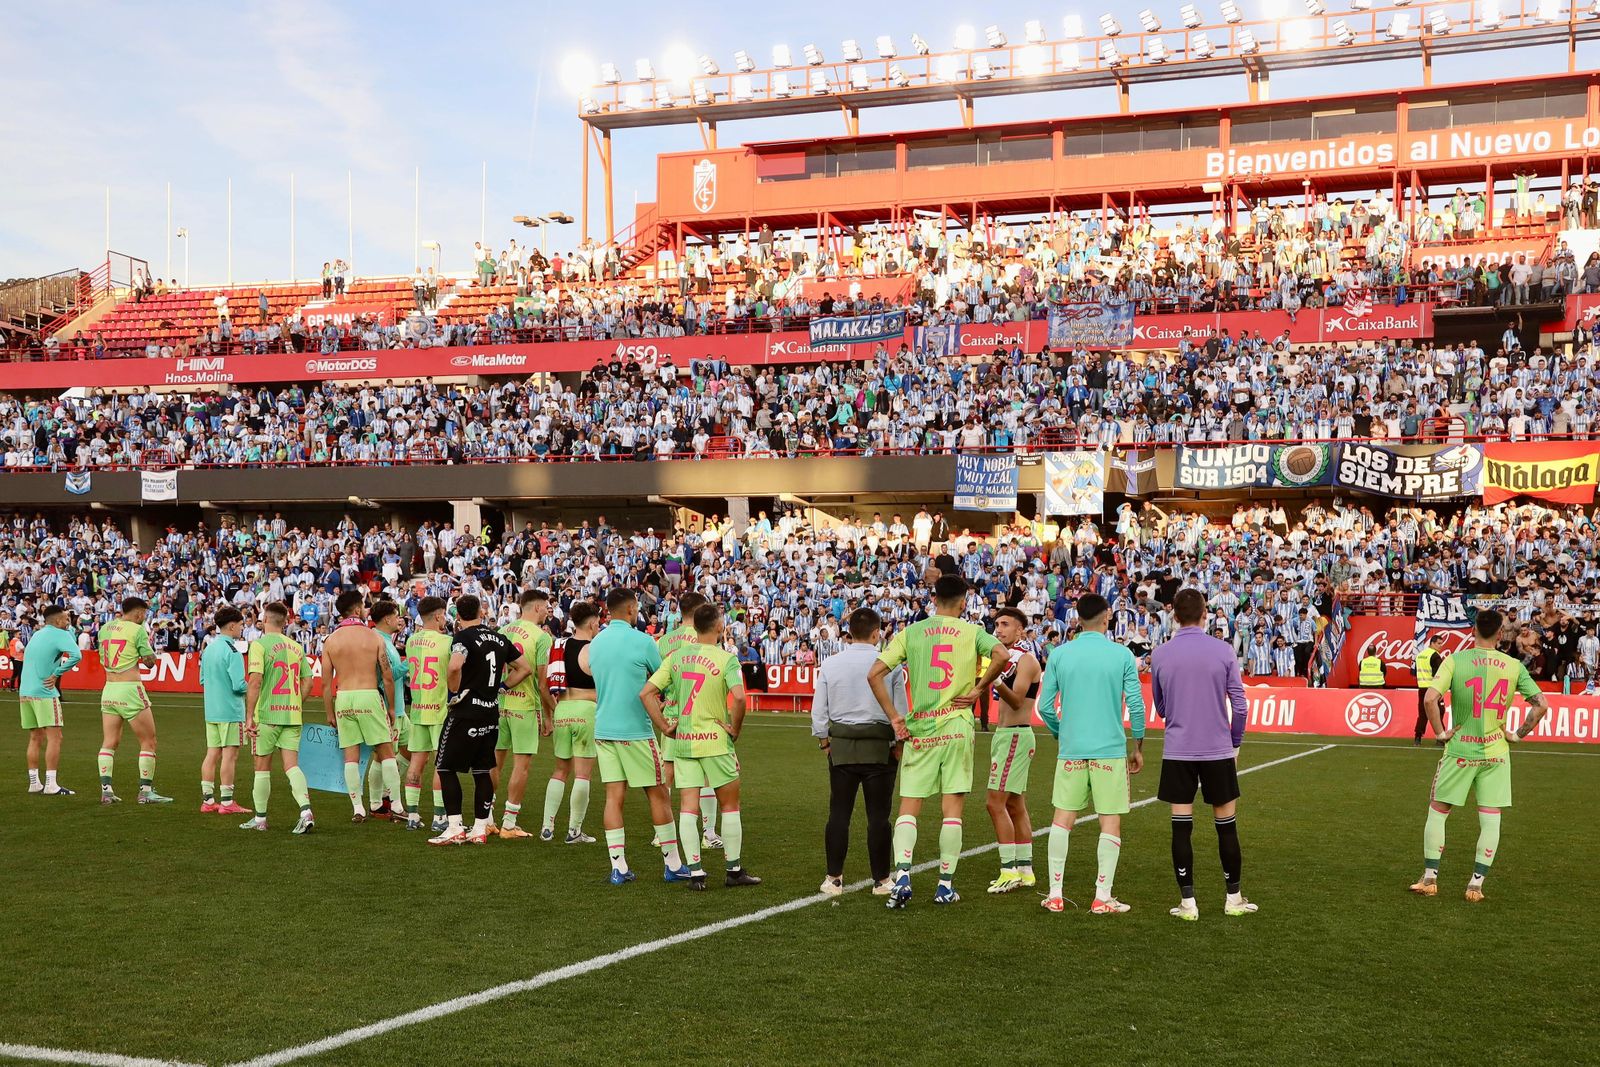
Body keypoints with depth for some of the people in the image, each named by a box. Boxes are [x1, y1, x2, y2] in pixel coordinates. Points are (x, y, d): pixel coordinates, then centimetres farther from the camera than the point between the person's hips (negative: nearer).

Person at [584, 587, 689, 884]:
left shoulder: (596, 642, 8)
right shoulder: (641, 641, -10)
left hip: (603, 730, 6)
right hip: (635, 731, -6)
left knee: (614, 796, 4)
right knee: (658, 795, 4)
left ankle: (618, 868, 1)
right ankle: (672, 865, 9)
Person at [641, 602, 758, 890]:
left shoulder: (676, 656, 4)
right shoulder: (726, 658, -10)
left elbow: (646, 693, 1)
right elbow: (738, 696, -25)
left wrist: (664, 726, 4)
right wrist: (735, 728, -10)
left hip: (682, 741, 4)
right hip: (715, 741, -4)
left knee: (687, 807, 5)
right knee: (729, 804, 10)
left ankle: (695, 872, 5)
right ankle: (734, 871, 16)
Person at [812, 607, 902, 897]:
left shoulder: (830, 664, 2)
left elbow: (819, 710, 4)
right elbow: (900, 710, -1)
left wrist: (824, 741, 16)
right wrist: (899, 745, 10)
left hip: (841, 745, 2)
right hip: (879, 745, -2)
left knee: (839, 813, 6)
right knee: (878, 815, 3)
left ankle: (834, 878, 9)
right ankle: (881, 880, 9)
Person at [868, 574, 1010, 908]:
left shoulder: (910, 632, 5)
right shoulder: (972, 632, 2)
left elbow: (874, 674, -2)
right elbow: (1001, 655, -17)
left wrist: (894, 718, 0)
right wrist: (978, 688, -4)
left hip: (919, 730, 1)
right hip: (957, 727, -1)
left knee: (908, 808, 5)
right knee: (952, 809, 5)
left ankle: (902, 876, -12)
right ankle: (946, 885, 8)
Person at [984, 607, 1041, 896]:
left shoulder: (1026, 659, -12)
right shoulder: (1008, 658, 16)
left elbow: (1016, 700, -25)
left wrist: (996, 679, -40)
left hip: (1015, 736, -10)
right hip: (1004, 734, 10)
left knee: (996, 802, -13)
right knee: (1015, 806, 11)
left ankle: (1009, 870, -12)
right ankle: (1025, 871, 15)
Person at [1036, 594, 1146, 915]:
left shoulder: (1059, 655, 2)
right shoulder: (1122, 655, -3)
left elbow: (1045, 707, 3)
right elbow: (1136, 705, -4)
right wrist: (1138, 748, 8)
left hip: (1071, 751, 2)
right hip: (1110, 750, -2)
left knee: (1063, 818, 8)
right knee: (1110, 822, 4)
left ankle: (1055, 895, 8)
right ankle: (1103, 897, 3)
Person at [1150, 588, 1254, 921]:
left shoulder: (1159, 655, -2)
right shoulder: (1223, 651, -6)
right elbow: (1239, 704, -4)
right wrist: (1235, 743, 10)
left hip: (1177, 752, 0)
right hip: (1218, 750, 0)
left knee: (1182, 827, 4)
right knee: (1226, 825, 10)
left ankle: (1188, 902, 4)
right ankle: (1233, 899, 18)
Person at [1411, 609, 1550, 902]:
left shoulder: (1455, 660, -8)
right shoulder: (1513, 666, -2)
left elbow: (1430, 699, -20)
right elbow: (1541, 704, -2)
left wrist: (1440, 732, -7)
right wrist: (1518, 734, 7)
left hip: (1460, 750, -1)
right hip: (1496, 753, 2)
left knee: (1437, 812, 11)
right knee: (1490, 820, 8)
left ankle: (1429, 879, 14)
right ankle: (1476, 885, 7)